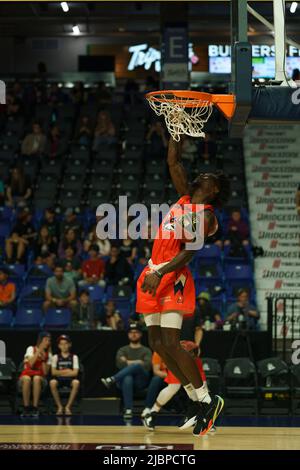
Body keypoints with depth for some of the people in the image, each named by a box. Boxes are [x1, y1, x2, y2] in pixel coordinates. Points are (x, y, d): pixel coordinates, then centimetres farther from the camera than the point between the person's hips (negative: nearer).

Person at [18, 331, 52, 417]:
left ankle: (35, 409, -36)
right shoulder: (31, 349, 1)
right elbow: (31, 364, -17)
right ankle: (26, 408, -33)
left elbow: (45, 372, -2)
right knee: (26, 378, -39)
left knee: (36, 378, -36)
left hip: (40, 378, 1)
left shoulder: (48, 354, 8)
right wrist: (38, 351, -15)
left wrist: (43, 359, -11)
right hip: (27, 375, -1)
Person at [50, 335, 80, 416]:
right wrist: (67, 371, -6)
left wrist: (60, 372, -5)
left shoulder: (74, 357, 6)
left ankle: (68, 407, -24)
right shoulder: (55, 357, 9)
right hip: (59, 379, 0)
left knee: (76, 382, -36)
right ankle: (60, 407, -20)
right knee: (52, 382, -35)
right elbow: (53, 372, 0)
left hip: (70, 379, 0)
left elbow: (75, 373, -4)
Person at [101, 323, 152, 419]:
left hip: (141, 381, 0)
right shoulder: (122, 350, 19)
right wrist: (138, 362, -8)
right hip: (125, 378, 0)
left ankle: (112, 380, -42)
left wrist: (128, 362, -6)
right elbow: (120, 363, -3)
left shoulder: (146, 351, 16)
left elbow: (147, 365, -6)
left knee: (137, 366, -34)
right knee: (127, 379, -40)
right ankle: (128, 410, -45)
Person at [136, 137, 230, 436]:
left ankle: (207, 401, -4)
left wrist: (160, 274, -27)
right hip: (154, 275, 9)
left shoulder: (206, 215, -8)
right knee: (157, 344, 5)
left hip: (172, 277, -9)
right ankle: (200, 402, 10)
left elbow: (189, 251, -18)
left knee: (171, 344, -15)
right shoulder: (186, 198, 15)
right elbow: (173, 162, 17)